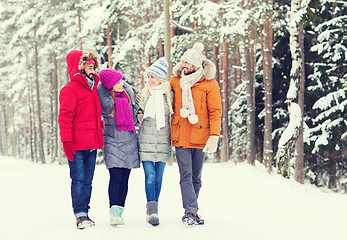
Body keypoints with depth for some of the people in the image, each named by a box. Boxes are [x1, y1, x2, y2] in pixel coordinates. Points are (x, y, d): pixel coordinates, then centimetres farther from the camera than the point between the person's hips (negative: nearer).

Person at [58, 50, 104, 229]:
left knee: (88, 181, 9)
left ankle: (85, 214, 15)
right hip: (77, 145, -8)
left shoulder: (93, 88, 19)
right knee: (78, 179, -6)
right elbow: (65, 118, -12)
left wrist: (99, 137, 24)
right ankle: (80, 215, -3)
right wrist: (66, 141, -19)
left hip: (92, 144, 8)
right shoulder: (70, 90, -7)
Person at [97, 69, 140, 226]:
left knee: (125, 178, 5)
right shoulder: (104, 99, -5)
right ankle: (114, 212, -15)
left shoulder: (128, 92, 9)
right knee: (115, 176, -14)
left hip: (130, 141, 5)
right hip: (112, 141, -5)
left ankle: (119, 211, 10)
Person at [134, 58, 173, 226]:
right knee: (150, 176, -10)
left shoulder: (169, 95, 4)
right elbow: (135, 113, 20)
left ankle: (152, 209, 16)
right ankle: (152, 211, -13)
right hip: (146, 141, 0)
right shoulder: (144, 94, 7)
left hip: (163, 142, 0)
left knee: (158, 177, 5)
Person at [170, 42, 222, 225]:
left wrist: (214, 136, -11)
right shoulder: (175, 81, 7)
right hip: (180, 136, 1)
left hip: (200, 137, -1)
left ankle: (190, 212, 18)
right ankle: (191, 211, -12)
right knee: (186, 176, -9)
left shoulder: (209, 84, -1)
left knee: (196, 177, 8)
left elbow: (215, 111, -2)